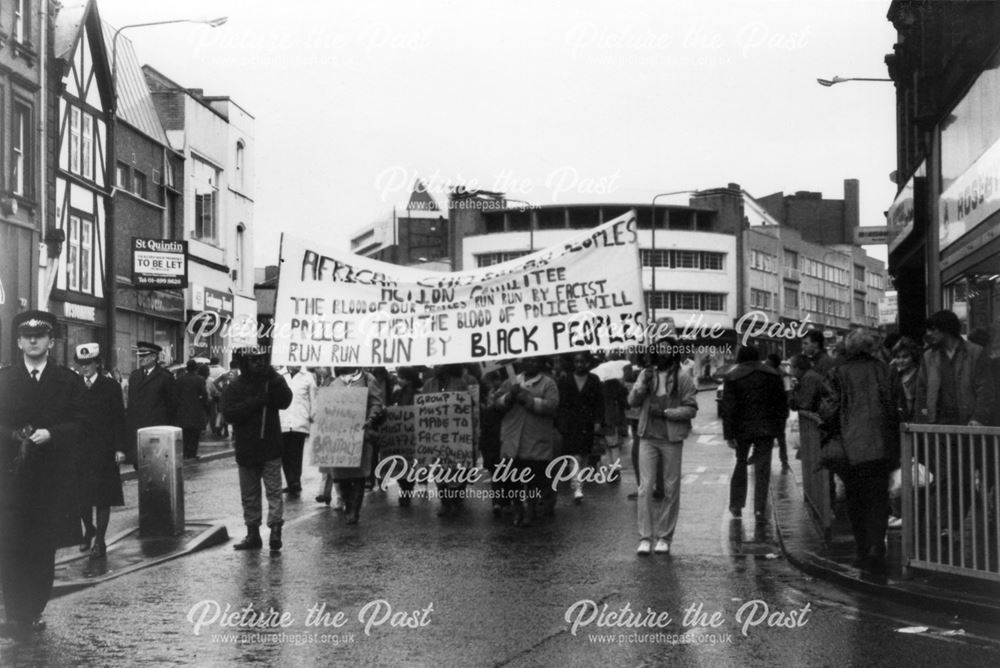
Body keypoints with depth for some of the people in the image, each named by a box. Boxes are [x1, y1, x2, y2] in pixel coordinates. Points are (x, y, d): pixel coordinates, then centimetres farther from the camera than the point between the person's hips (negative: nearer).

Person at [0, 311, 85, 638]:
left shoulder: (69, 381, 8)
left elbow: (78, 423, 2)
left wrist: (50, 434, -14)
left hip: (53, 475, 0)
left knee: (44, 548, 3)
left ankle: (34, 611, 11)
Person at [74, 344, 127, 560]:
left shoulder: (111, 387, -1)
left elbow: (119, 419, -2)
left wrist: (119, 448, -8)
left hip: (103, 451, -2)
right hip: (79, 451, 2)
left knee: (102, 497, 1)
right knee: (80, 495, 4)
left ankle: (100, 540, 9)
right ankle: (88, 530, 28)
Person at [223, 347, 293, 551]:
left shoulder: (274, 382, 2)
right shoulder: (236, 387, 1)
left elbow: (285, 401, -15)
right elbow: (230, 414, -10)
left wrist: (273, 380, -24)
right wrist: (254, 402, -19)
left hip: (270, 448, -2)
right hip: (246, 448, 2)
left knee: (274, 490, -9)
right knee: (249, 494, 9)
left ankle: (275, 529, -11)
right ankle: (253, 534, 18)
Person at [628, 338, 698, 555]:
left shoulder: (683, 378, -1)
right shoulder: (646, 374, 8)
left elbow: (691, 409, -5)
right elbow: (632, 401, 2)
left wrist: (666, 412, -15)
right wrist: (643, 384, -13)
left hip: (672, 438, -1)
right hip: (648, 437, 1)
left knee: (671, 490, 3)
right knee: (646, 487, -6)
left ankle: (664, 537, 12)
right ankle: (644, 537, -5)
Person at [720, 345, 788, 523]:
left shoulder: (733, 377, -4)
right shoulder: (773, 374, 6)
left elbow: (728, 408, -8)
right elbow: (783, 403, 9)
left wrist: (729, 434, -7)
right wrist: (780, 426, 13)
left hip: (742, 428, -1)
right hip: (766, 429, 1)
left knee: (741, 463, 16)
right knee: (762, 468, 2)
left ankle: (736, 505, 19)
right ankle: (760, 511, -4)